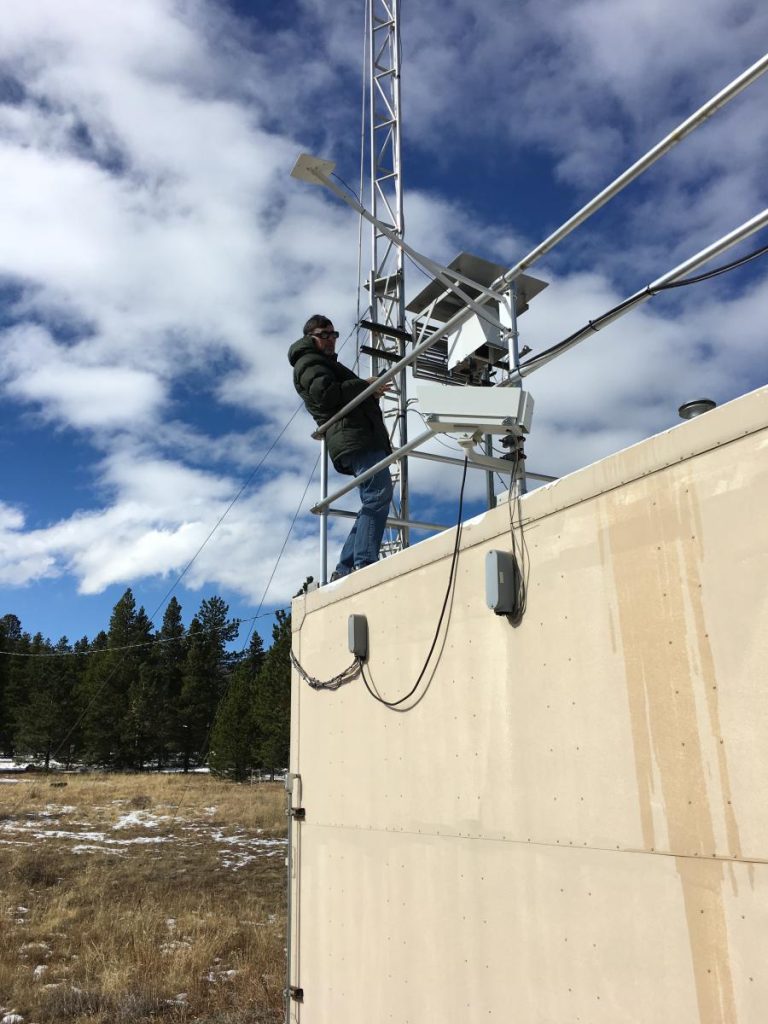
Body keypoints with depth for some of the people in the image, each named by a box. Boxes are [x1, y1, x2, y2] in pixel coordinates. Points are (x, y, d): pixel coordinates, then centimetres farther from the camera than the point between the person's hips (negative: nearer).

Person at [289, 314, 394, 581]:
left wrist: (369, 393, 14)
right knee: (378, 493, -23)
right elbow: (326, 393, -14)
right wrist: (364, 385, -9)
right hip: (354, 435, -10)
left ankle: (345, 569, 4)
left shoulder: (325, 363, 37)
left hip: (362, 437, 10)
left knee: (374, 500, 6)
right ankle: (365, 564, -32)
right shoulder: (309, 361, 5)